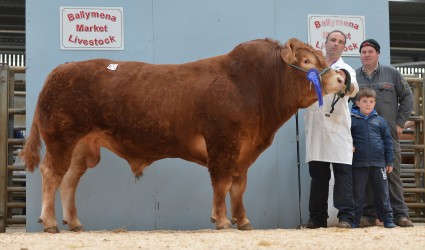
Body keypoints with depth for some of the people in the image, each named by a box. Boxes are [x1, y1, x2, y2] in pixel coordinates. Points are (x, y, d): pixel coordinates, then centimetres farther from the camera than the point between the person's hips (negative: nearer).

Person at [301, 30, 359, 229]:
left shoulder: (346, 70, 5)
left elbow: (352, 90, -16)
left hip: (338, 128, -3)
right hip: (315, 128, 3)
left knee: (342, 171, -8)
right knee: (317, 173, 6)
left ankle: (345, 216, -9)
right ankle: (317, 217, 12)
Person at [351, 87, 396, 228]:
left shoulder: (380, 121, 8)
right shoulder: (351, 120, 1)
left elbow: (388, 141, 9)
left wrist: (390, 161, 5)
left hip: (378, 163, 2)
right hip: (358, 164, -2)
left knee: (382, 193, 7)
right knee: (357, 194, 4)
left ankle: (387, 219, 15)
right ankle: (355, 220, 12)